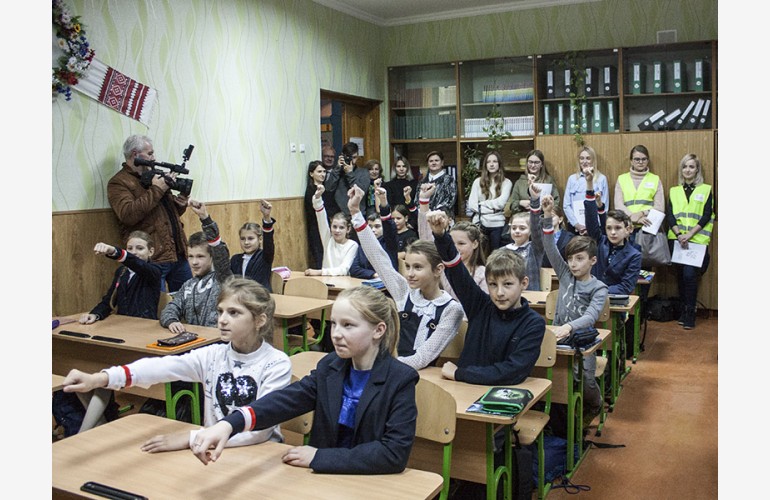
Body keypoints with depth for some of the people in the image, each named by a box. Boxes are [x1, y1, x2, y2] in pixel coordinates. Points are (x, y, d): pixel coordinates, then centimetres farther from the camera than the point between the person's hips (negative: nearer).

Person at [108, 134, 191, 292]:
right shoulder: (118, 183, -3)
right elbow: (128, 215, -20)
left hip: (179, 254, 8)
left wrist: (180, 205, 5)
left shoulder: (154, 176, 20)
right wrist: (156, 190, -17)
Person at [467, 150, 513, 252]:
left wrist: (481, 204, -5)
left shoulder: (506, 182, 1)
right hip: (479, 223, 2)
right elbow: (471, 205, -2)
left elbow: (501, 203, -11)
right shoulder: (478, 181, 7)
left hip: (497, 224, -2)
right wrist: (492, 208, -8)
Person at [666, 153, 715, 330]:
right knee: (681, 275, 6)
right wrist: (679, 234, -11)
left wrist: (690, 234, -14)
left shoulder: (706, 190, 6)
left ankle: (690, 314, -5)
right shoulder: (674, 191, 14)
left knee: (690, 274, -14)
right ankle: (684, 311, 16)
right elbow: (669, 215, 5)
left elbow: (707, 216, -2)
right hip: (677, 240, 3)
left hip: (697, 240, -3)